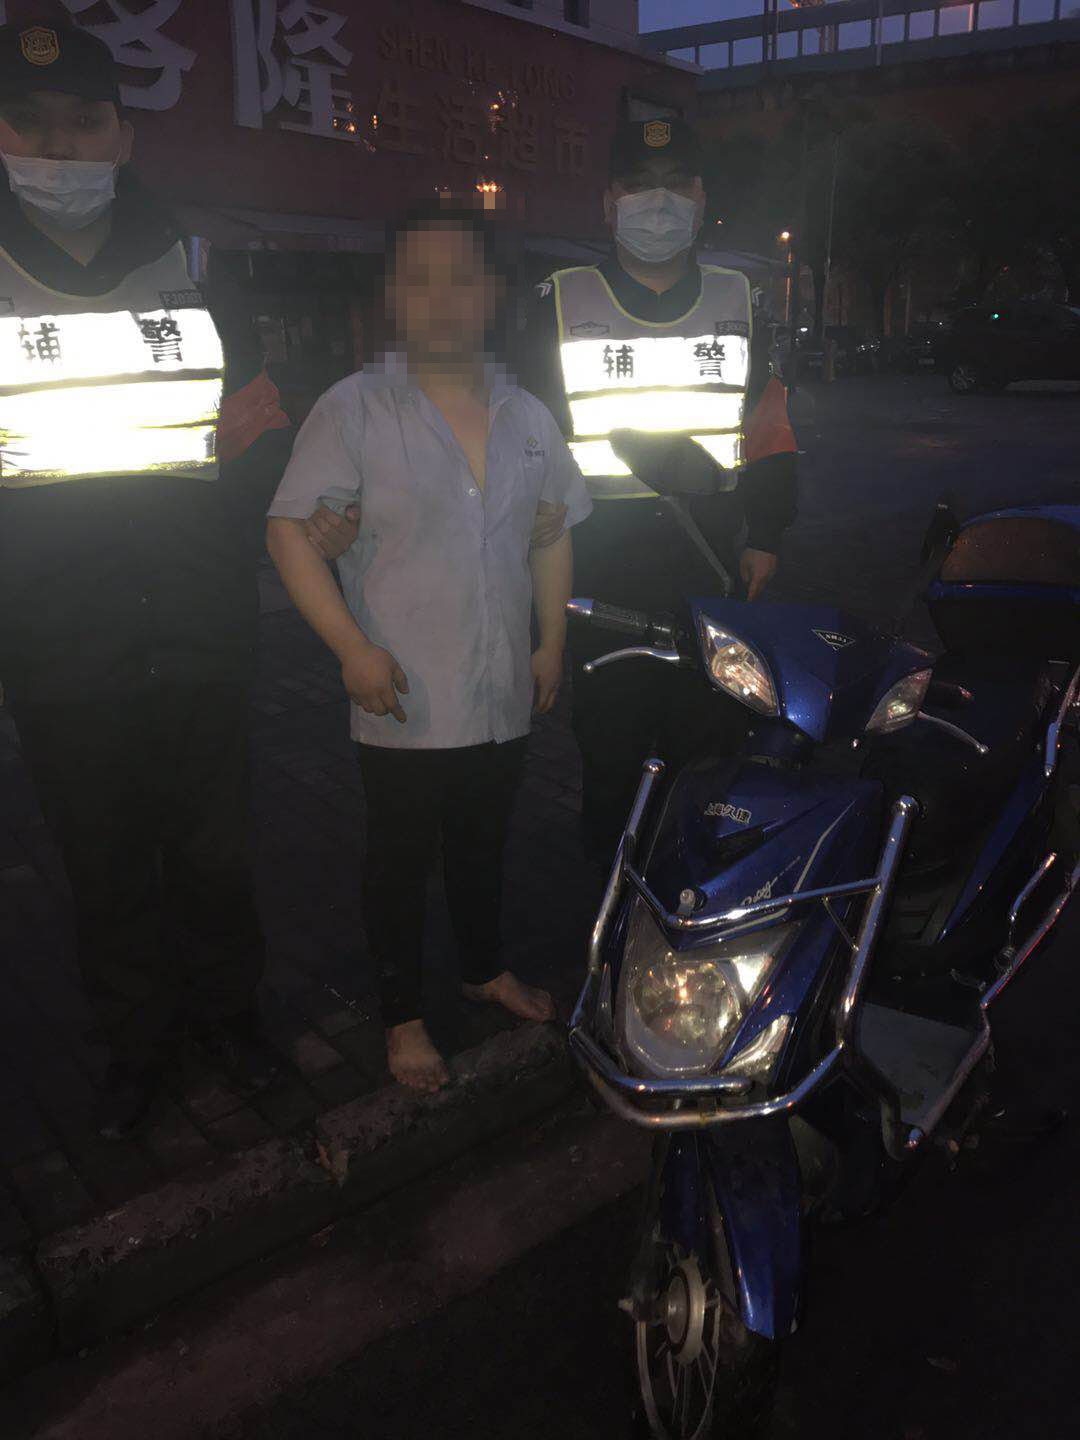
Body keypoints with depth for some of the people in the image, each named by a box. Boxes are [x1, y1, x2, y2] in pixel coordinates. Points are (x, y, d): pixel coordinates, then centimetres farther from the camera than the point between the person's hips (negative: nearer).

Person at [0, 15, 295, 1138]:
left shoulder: (200, 305, 6)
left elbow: (264, 482, 9)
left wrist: (261, 437, -9)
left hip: (197, 651, 0)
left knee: (214, 852, 11)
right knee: (106, 867, 12)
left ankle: (226, 1006, 35)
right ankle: (135, 1037, 33)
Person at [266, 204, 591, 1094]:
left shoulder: (528, 417, 7)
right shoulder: (354, 410, -9)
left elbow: (552, 535, 15)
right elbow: (291, 529, -10)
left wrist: (553, 642, 9)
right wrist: (351, 646, -18)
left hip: (503, 696, 4)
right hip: (404, 702, -4)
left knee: (483, 846, 21)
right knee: (401, 862, 10)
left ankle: (485, 968, 44)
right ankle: (403, 1015, 28)